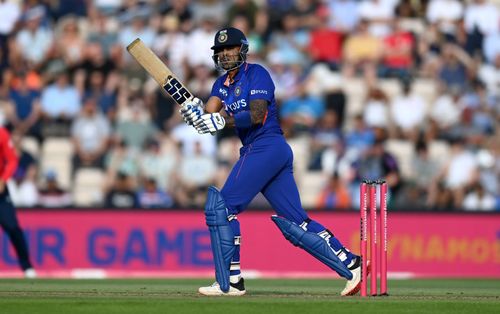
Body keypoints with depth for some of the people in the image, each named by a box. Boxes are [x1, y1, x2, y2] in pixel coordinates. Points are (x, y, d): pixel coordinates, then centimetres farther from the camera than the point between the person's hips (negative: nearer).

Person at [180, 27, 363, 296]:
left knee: (222, 207, -9)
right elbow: (210, 112, 2)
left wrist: (223, 120, -29)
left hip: (266, 147, -9)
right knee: (295, 222, 4)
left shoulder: (256, 74, -3)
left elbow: (257, 115, -17)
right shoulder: (221, 84, 20)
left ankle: (229, 281, -9)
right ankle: (350, 265, 2)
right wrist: (195, 112, -20)